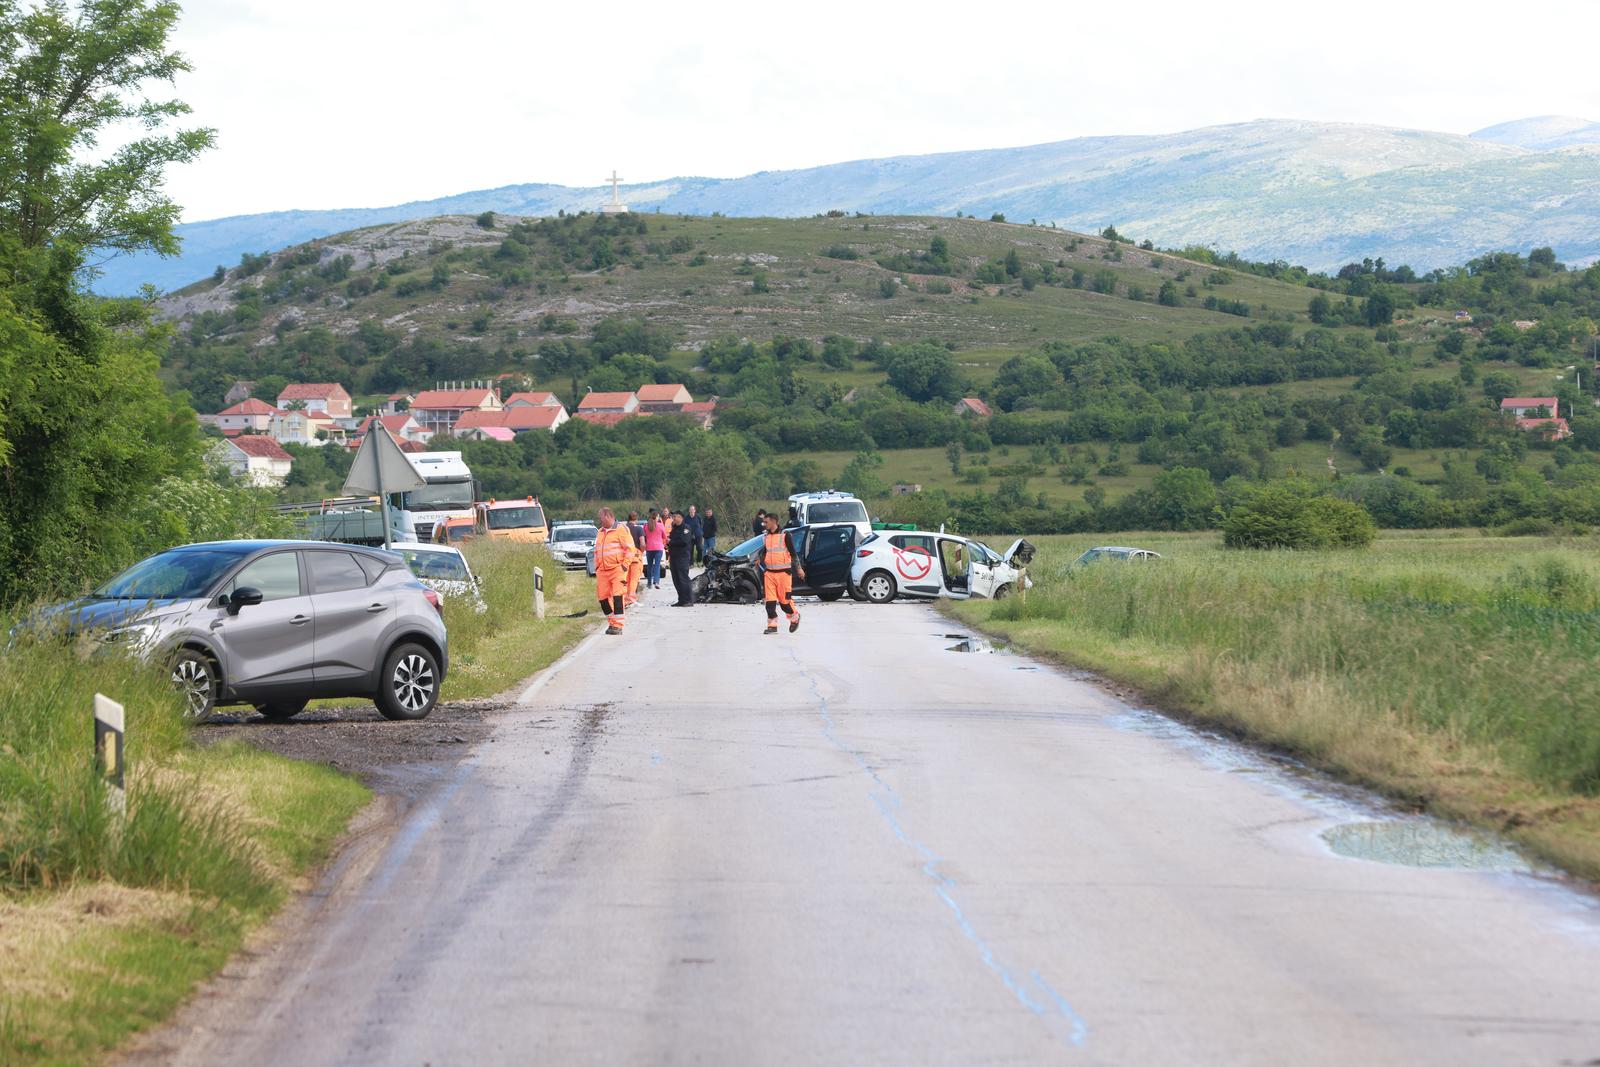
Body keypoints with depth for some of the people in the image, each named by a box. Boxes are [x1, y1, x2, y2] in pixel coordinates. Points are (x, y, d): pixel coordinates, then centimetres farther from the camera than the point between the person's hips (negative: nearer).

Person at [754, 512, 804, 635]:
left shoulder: (785, 535, -5)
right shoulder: (766, 537, 13)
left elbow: (793, 552, -5)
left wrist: (798, 568, -8)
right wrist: (759, 560, 6)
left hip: (783, 572, -5)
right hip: (769, 572, 6)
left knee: (784, 599, -3)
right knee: (770, 600, -1)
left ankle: (795, 617, 22)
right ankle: (772, 625, 2)